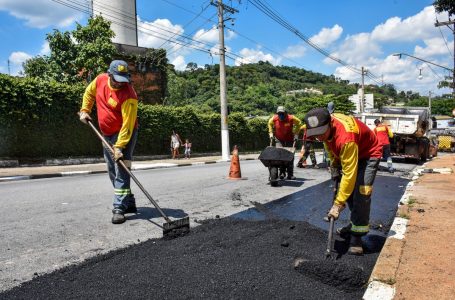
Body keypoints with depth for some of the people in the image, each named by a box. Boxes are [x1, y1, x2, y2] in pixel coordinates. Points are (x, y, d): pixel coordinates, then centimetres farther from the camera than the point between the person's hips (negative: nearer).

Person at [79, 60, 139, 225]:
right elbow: (89, 93, 17)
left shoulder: (129, 94, -26)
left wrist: (119, 146, -32)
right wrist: (85, 110, 6)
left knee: (121, 170, -14)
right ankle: (129, 203, 24)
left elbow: (128, 124, -29)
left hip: (125, 134, -8)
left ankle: (119, 209, -11)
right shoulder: (100, 79, -6)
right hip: (107, 134, 8)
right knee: (112, 172, 12)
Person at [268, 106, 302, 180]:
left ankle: (290, 174, 8)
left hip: (289, 140, 0)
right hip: (279, 139, 0)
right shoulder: (274, 119, -13)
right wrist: (271, 133, 4)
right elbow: (270, 124, 10)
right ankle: (282, 172, -8)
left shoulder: (291, 118, -18)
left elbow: (298, 122, 0)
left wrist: (296, 134, -3)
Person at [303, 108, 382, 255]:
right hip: (347, 153, 8)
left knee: (361, 191, -22)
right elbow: (329, 145, 5)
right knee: (349, 189, 9)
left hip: (369, 153, -8)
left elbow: (350, 174, -42)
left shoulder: (346, 137, -44)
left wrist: (338, 204, -40)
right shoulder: (326, 127, -21)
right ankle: (356, 224, 27)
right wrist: (334, 166, -1)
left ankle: (357, 236, -14)